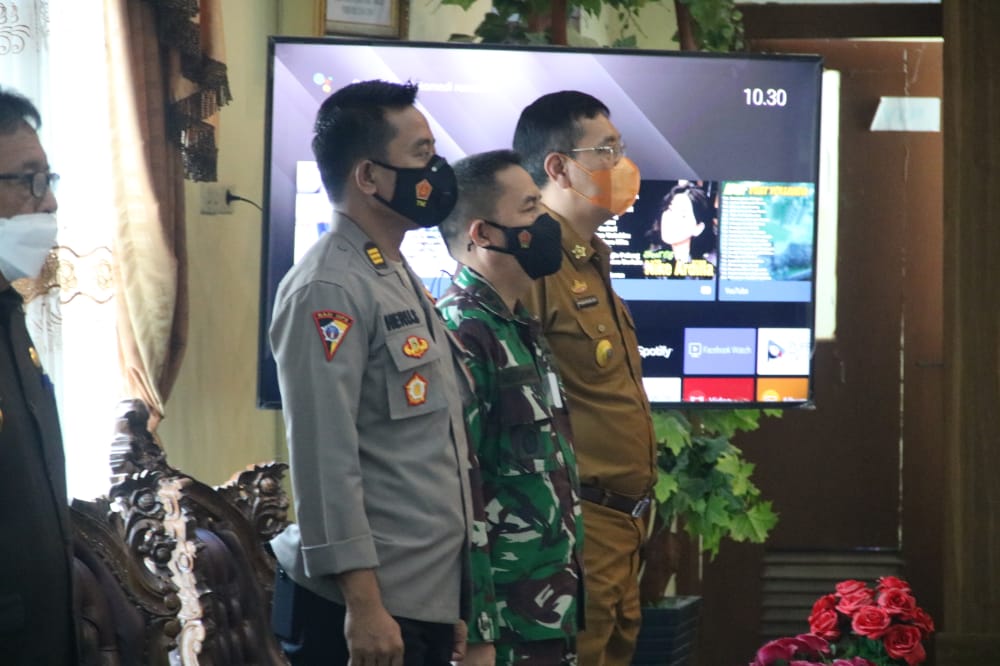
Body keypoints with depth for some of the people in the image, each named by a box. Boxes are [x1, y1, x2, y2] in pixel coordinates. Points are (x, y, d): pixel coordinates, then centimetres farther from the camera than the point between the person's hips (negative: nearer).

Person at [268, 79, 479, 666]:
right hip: (369, 607, -9)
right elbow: (326, 461, -19)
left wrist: (450, 603, 18)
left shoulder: (401, 279, 16)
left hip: (427, 598, 9)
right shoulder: (329, 291, -13)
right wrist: (362, 605, -21)